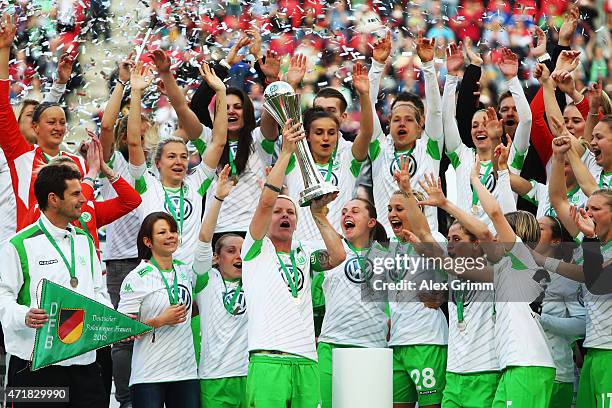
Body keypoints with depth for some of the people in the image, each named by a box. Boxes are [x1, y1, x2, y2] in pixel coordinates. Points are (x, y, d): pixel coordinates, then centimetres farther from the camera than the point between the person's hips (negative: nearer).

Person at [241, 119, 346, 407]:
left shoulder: (303, 256, 21)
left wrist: (317, 213, 11)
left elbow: (338, 255, 3)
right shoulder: (257, 250, 9)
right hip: (268, 359, -5)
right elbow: (266, 200, -5)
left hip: (306, 361, 5)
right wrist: (286, 151, -2)